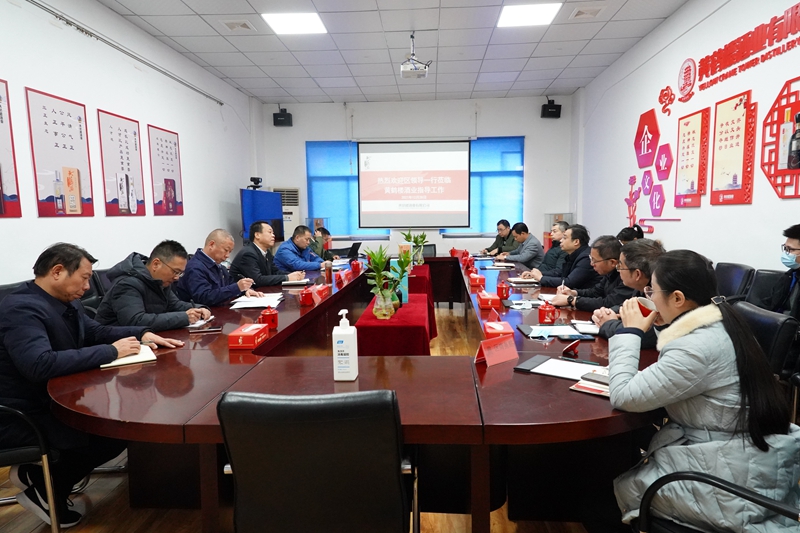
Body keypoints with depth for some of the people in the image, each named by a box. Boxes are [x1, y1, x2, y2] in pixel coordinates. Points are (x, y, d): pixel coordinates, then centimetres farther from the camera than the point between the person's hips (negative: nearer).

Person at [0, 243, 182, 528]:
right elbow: (40, 365, -37)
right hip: (23, 416, -10)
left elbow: (95, 331, 19)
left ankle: (44, 477, 14)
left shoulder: (66, 302, 7)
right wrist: (111, 351, -29)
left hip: (56, 399, 10)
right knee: (114, 435, -18)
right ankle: (40, 483, 7)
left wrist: (142, 335, 1)